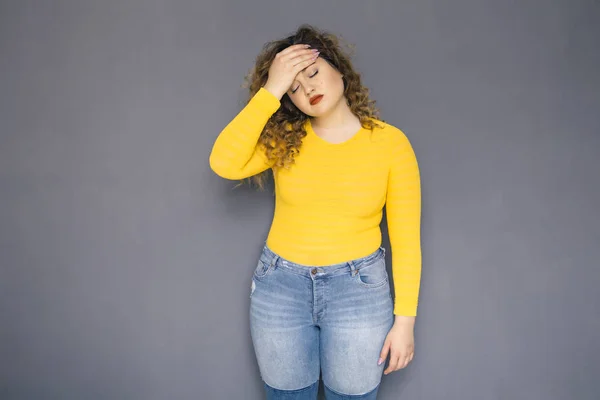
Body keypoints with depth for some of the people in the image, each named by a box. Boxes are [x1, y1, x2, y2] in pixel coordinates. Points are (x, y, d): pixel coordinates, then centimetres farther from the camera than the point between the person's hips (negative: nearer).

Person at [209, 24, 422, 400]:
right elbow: (223, 164, -21)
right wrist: (271, 91, -20)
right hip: (280, 286, 2)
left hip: (358, 287, -1)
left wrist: (404, 320, -5)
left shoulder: (390, 142, -7)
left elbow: (406, 238, -5)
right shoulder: (283, 138, -2)